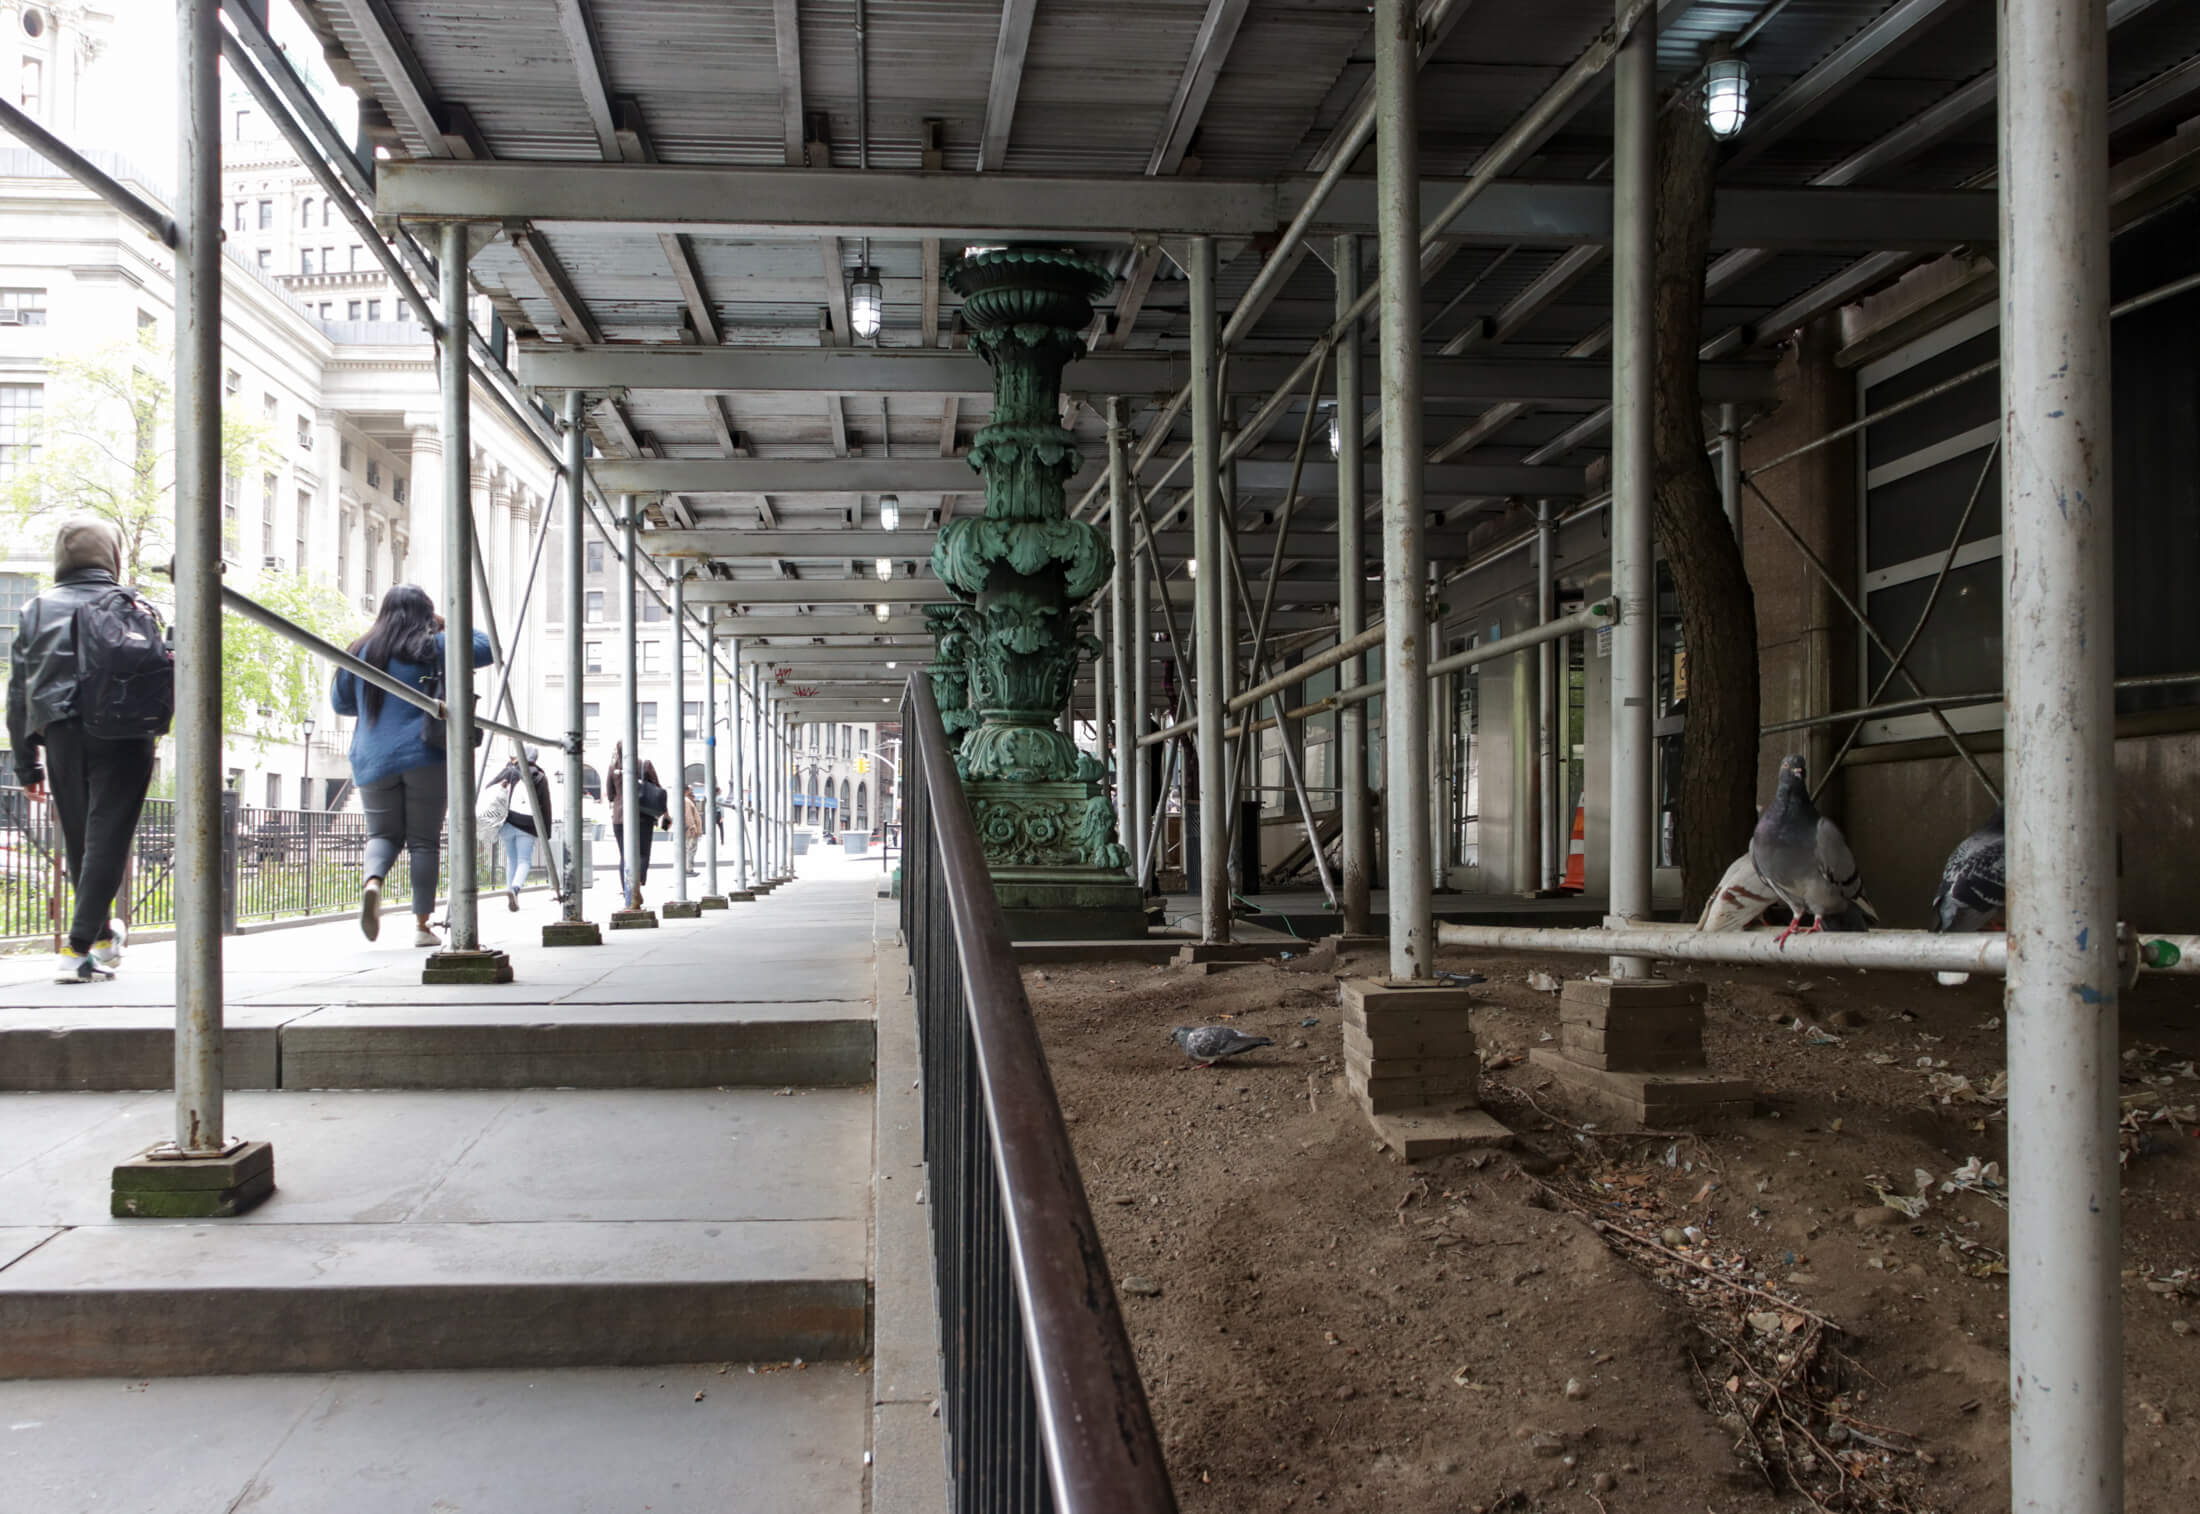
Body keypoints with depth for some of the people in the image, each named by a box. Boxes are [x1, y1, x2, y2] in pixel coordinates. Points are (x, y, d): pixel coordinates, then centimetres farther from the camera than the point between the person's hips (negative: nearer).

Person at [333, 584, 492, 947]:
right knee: (424, 840, 4)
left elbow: (340, 702, 17)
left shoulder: (362, 651, 8)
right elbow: (485, 647, -1)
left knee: (383, 833, 14)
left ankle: (372, 880, -18)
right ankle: (422, 924, 3)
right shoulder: (433, 647, -3)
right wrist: (448, 625, 9)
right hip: (425, 756, -3)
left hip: (373, 761, 3)